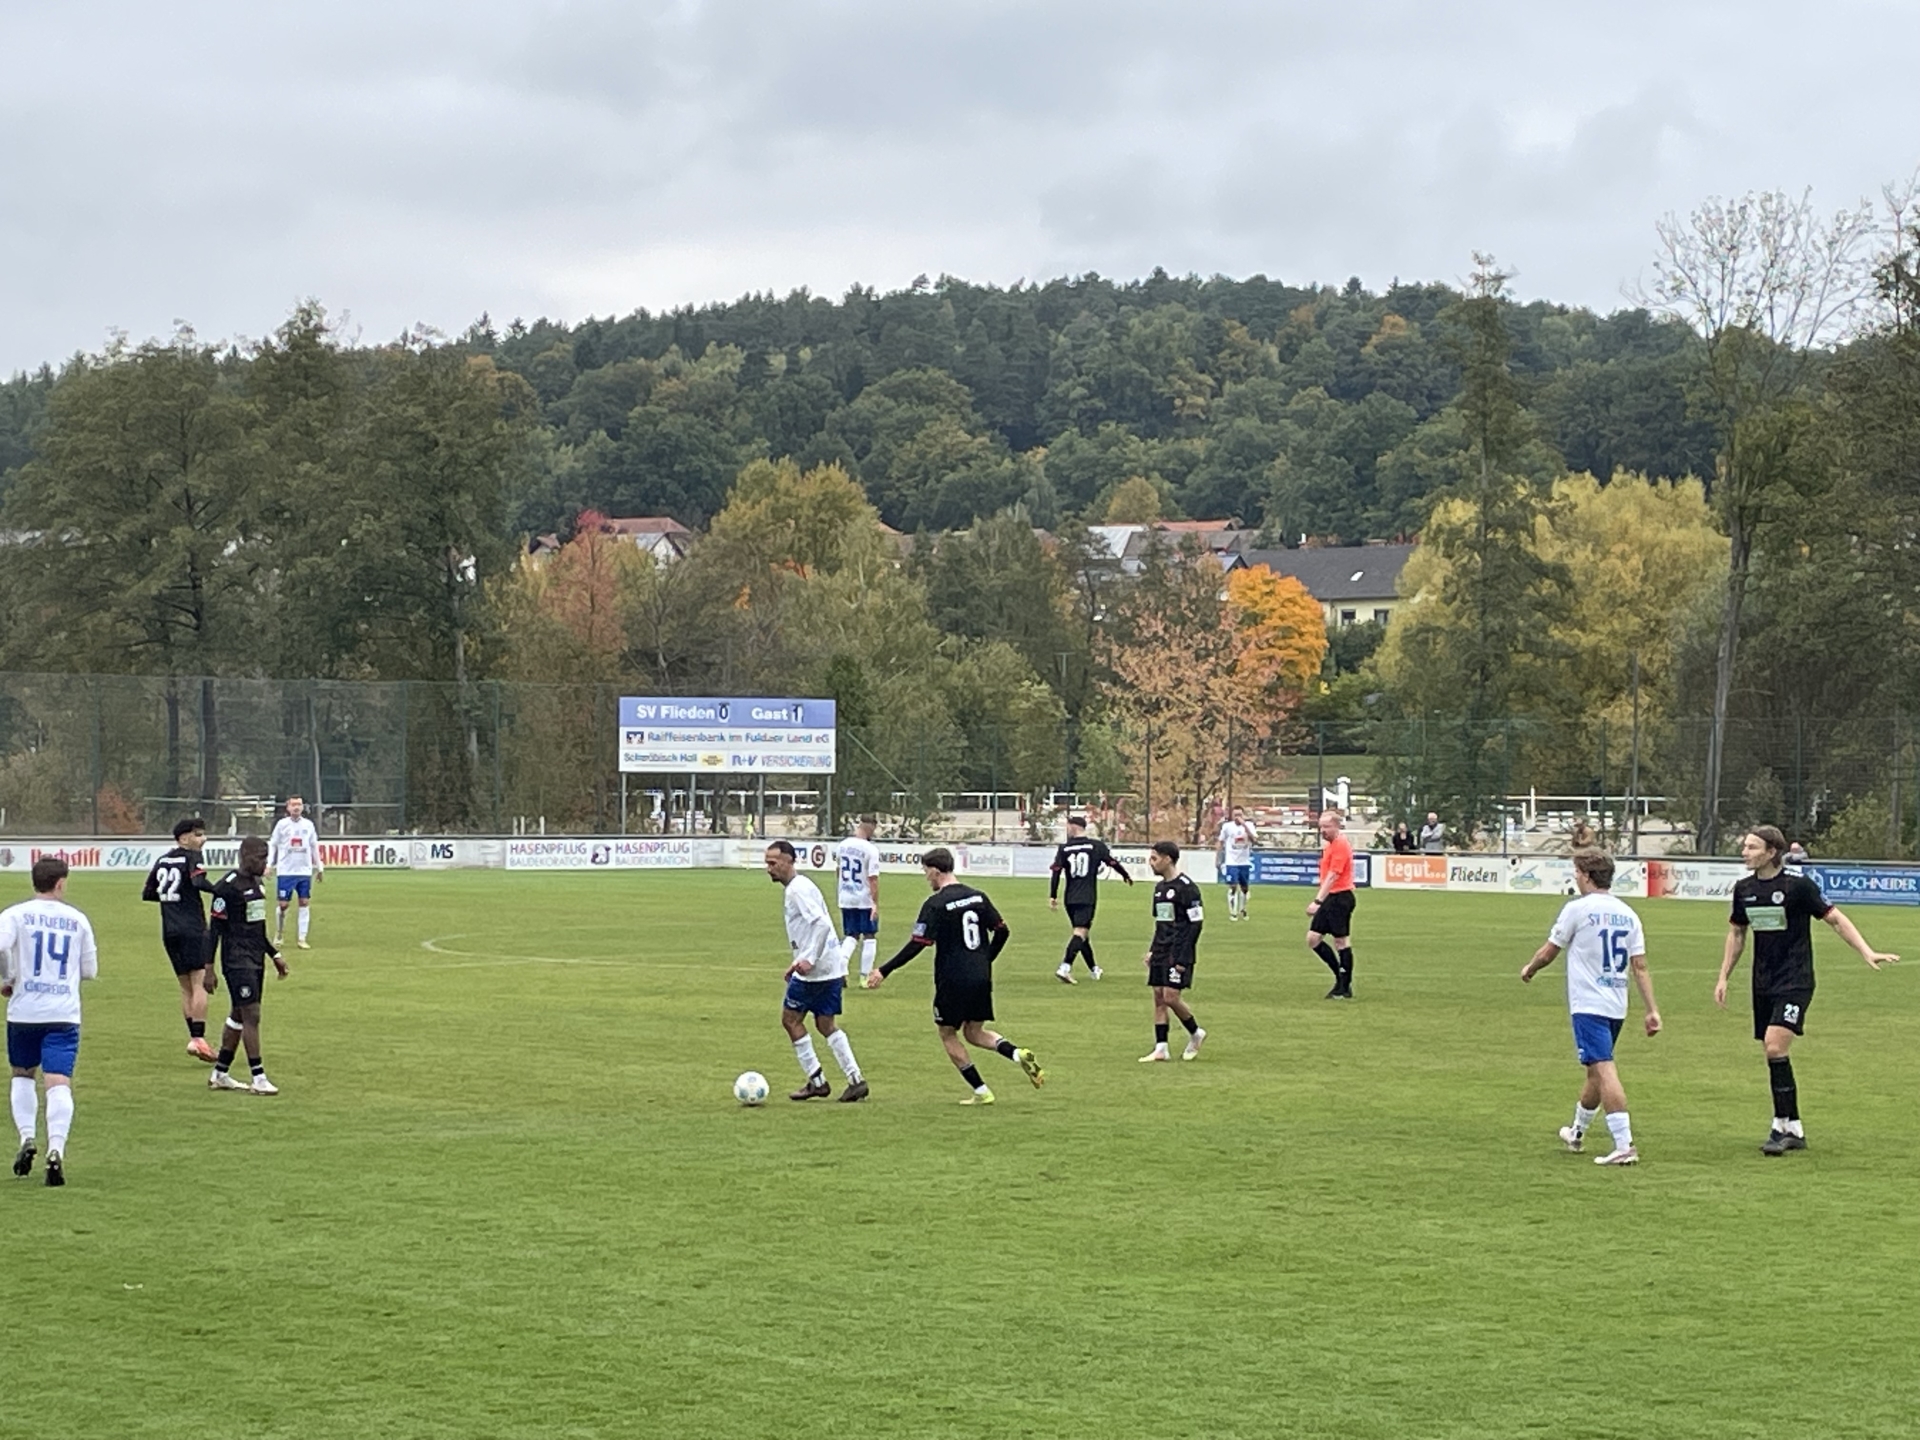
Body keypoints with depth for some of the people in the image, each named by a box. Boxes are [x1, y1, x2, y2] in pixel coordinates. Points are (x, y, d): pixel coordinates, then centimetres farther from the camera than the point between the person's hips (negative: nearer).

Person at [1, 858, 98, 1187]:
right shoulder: (77, 919, 7)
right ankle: (56, 1149, -22)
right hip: (65, 1013, 0)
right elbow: (90, 970, 11)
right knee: (59, 1083, -6)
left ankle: (27, 1139, 9)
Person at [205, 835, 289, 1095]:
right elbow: (215, 928, -13)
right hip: (237, 961, -9)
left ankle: (219, 1074, 20)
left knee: (238, 1016, 12)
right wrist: (209, 969, -15)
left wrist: (274, 955, 23)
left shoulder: (257, 884, 14)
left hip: (255, 960, 9)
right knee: (251, 1015, -10)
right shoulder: (228, 886, -13)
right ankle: (259, 1079, -9)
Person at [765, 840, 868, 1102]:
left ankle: (817, 1081, 6)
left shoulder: (798, 890, -15)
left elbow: (822, 923, -26)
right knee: (826, 1024, 14)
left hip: (815, 970, -10)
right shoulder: (798, 887, 16)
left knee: (791, 1018, 3)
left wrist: (809, 959, -29)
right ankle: (855, 1079, 7)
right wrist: (798, 962, 25)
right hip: (832, 968, 10)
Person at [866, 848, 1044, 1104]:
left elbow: (918, 944, -17)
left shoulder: (936, 904, -12)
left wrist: (884, 972, -12)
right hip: (981, 978, 6)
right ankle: (1018, 1054, -6)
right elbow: (1002, 931, 11)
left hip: (952, 980, -6)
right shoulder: (977, 897, 6)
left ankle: (981, 1092, 8)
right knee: (974, 1033, 19)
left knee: (948, 1034, 11)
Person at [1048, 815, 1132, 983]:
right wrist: (1127, 876, 22)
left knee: (1081, 932, 17)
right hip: (1087, 898, -3)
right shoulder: (1097, 846, -1)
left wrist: (1052, 896, 0)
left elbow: (1056, 872, -3)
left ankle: (1094, 969, 29)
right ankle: (1065, 967, -29)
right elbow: (1113, 863, 4)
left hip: (1070, 899, 3)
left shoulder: (1064, 848, 2)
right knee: (1081, 932, -11)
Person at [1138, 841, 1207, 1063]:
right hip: (1161, 953, 8)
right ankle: (1161, 1048, 6)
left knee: (1171, 996, -12)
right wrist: (1153, 950, 13)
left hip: (1177, 953, -8)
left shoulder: (1186, 888, -12)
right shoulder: (1160, 887, 14)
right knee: (1158, 997, 4)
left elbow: (1196, 923, -14)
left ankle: (1196, 1034, 11)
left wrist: (1183, 958, -17)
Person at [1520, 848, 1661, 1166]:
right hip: (1617, 1005, 7)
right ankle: (1576, 1133, 39)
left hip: (1588, 1005, -7)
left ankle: (1624, 1145, -22)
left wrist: (1529, 970, 21)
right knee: (1596, 1070, 20)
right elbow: (1640, 966, 4)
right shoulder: (1627, 913, 8)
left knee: (1604, 1070, -12)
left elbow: (1548, 952, 1)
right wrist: (1652, 1009, 4)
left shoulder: (1578, 908, -8)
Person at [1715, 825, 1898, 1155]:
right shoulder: (1744, 888, 5)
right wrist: (1724, 978, 17)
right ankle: (1795, 1129, 16)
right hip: (1763, 984, 6)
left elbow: (1835, 918, -6)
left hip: (1795, 980, -6)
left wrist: (1867, 952, -15)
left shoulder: (1797, 884, -12)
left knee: (1775, 1046, -19)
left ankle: (1781, 1126, -11)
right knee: (1773, 1054, 7)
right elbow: (1736, 932, 19)